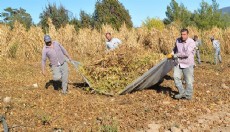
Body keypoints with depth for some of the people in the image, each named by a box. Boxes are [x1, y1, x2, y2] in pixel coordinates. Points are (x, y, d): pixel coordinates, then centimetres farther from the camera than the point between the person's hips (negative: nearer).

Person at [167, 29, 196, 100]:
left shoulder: (191, 42, -16)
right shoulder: (178, 40, 0)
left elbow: (186, 54, -26)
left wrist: (175, 55, -22)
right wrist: (172, 54, 4)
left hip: (188, 65, -4)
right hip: (178, 63, 4)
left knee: (189, 81, 3)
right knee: (176, 77, -13)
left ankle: (188, 95, 22)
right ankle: (182, 92, 2)